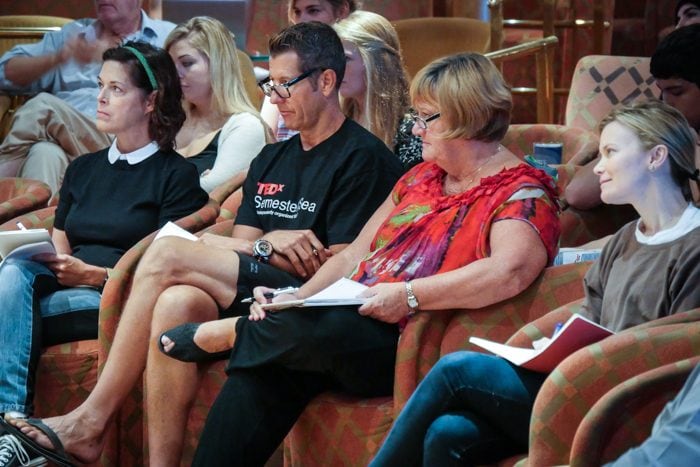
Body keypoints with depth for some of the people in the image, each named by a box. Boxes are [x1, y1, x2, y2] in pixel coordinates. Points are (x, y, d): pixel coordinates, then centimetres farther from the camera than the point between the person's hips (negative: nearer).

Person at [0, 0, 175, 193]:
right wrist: (57, 58, 1)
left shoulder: (166, 35, 19)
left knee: (43, 107, -28)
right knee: (46, 152, -37)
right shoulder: (72, 34, 29)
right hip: (62, 141, 3)